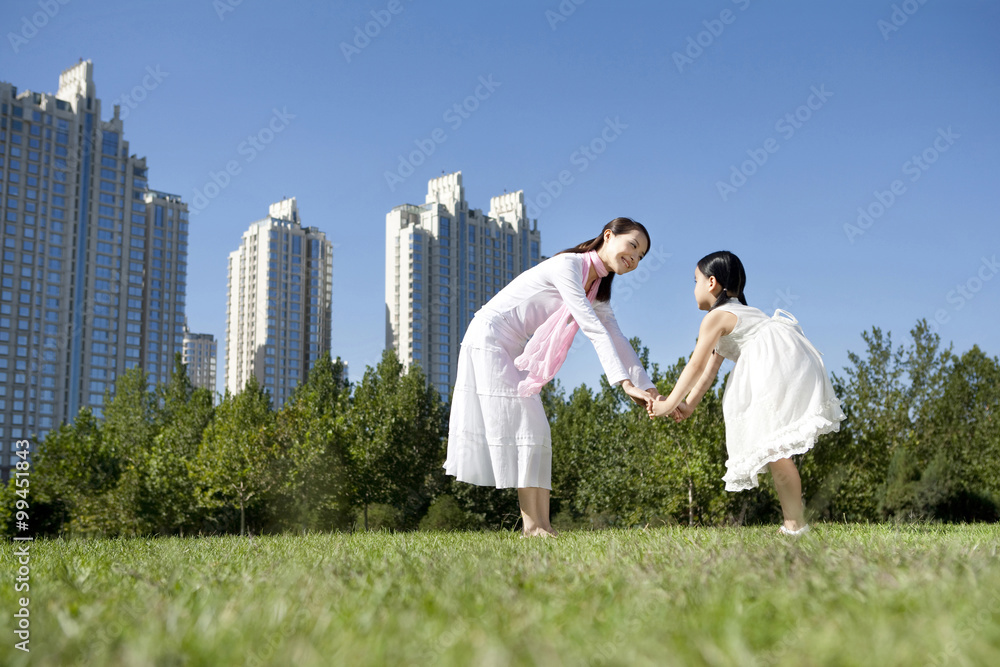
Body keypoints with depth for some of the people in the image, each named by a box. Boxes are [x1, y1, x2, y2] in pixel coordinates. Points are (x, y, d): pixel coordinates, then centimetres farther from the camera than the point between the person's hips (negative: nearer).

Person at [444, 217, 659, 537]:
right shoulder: (568, 266, -20)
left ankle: (540, 524, 0)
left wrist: (648, 389, -2)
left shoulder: (596, 288, 9)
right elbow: (593, 329, -27)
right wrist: (625, 383, -31)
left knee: (534, 430, 2)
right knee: (516, 425, -12)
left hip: (514, 351, 10)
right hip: (488, 338, -10)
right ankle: (532, 525, -11)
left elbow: (616, 338, 6)